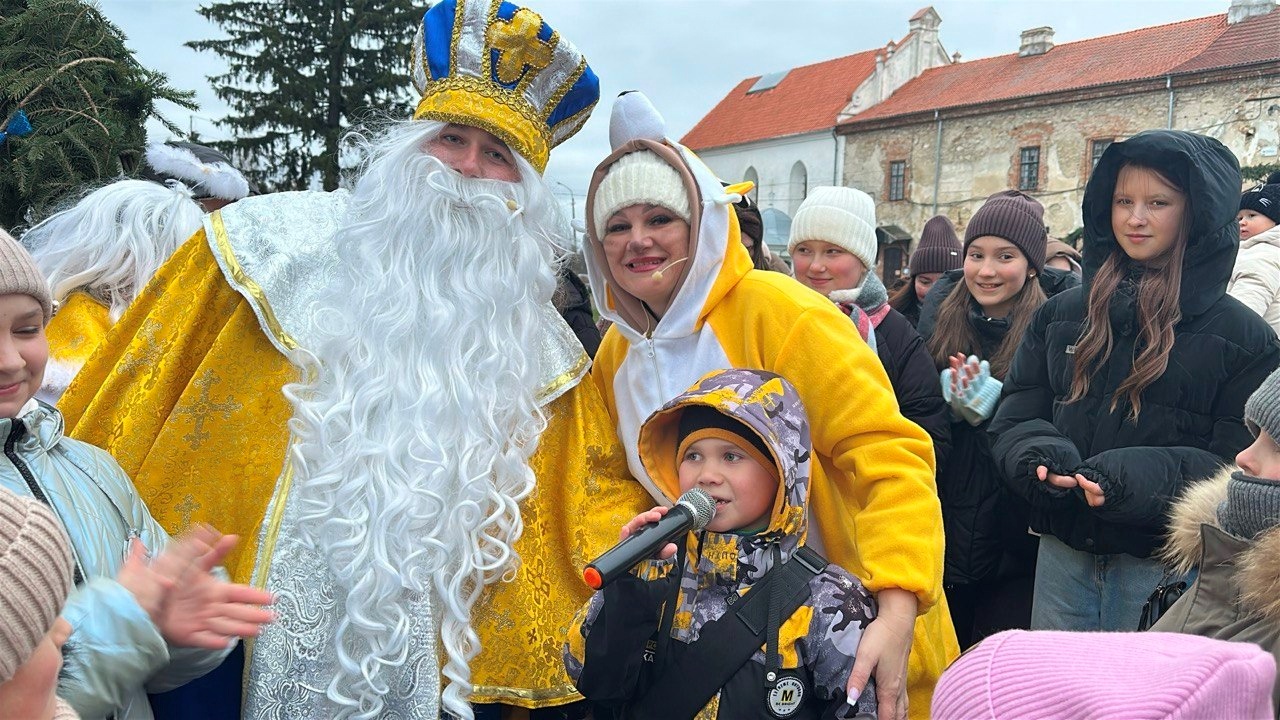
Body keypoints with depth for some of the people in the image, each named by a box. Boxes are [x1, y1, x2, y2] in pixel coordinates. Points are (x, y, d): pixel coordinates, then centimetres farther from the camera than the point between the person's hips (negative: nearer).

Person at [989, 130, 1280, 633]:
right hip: (1063, 550, 3)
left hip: (1164, 567, -3)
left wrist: (1138, 479, -24)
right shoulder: (1061, 315, 7)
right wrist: (1042, 457, -17)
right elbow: (1016, 418, 5)